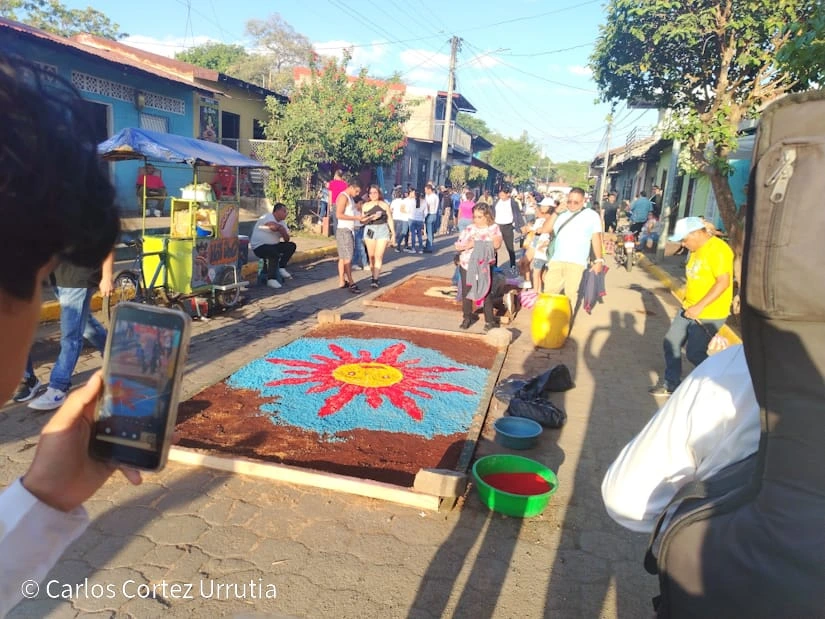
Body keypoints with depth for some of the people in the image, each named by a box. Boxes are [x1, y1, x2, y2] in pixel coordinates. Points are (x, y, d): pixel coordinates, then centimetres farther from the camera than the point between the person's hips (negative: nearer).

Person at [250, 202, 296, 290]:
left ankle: (281, 268, -3)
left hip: (273, 245, 9)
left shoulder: (282, 222, 12)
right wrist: (281, 228, -12)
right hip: (259, 246, -9)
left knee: (291, 246, -1)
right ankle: (271, 279, -26)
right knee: (275, 254, -35)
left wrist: (284, 234, -17)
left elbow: (286, 239, 6)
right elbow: (275, 227, -35)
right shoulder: (267, 217, -13)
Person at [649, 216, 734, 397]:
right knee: (670, 343, 10)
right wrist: (689, 301, 10)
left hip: (709, 314, -9)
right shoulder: (697, 249, 10)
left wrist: (700, 306, -27)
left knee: (694, 353, -1)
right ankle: (671, 384, 23)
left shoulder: (718, 250, -20)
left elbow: (723, 282, -26)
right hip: (689, 309, 9)